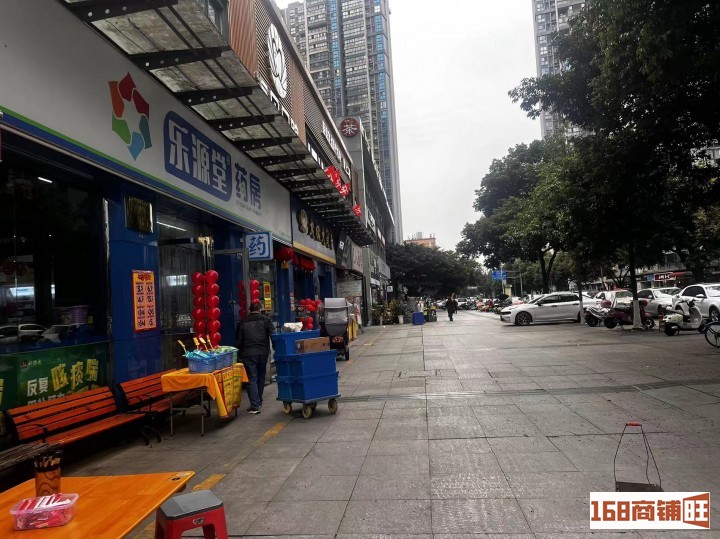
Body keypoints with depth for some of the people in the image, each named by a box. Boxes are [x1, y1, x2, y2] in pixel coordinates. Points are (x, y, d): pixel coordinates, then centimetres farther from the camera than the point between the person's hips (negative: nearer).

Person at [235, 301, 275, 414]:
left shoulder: (243, 323, 7)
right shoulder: (266, 320, 4)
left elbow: (238, 339, 11)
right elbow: (273, 334, -3)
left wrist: (241, 352, 23)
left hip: (248, 354, -1)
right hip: (263, 352, 1)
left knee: (252, 379, 0)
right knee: (261, 377, 18)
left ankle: (254, 406, -7)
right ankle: (259, 401, 27)